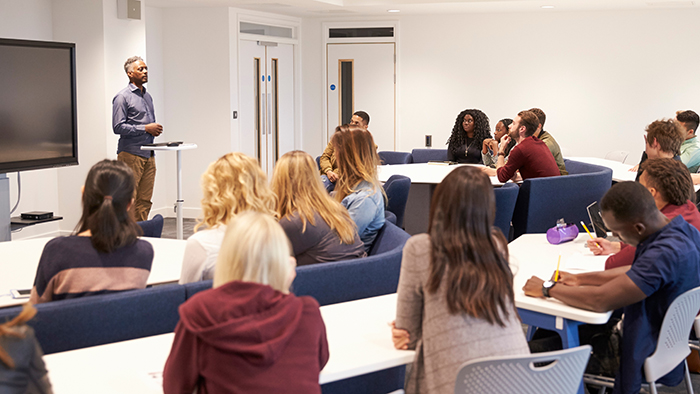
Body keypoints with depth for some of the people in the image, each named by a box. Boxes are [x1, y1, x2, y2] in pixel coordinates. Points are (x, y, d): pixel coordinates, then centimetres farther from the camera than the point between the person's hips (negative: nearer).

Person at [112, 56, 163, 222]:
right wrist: (146, 128, -14)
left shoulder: (147, 96, 19)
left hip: (148, 154, 8)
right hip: (131, 154, -8)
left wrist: (155, 129, 6)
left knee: (145, 200, 7)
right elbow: (118, 127, -14)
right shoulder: (123, 97, -6)